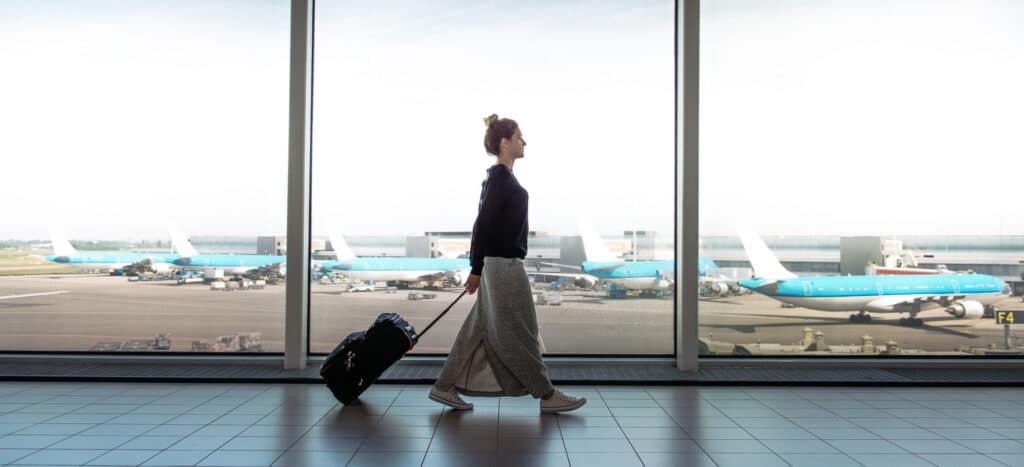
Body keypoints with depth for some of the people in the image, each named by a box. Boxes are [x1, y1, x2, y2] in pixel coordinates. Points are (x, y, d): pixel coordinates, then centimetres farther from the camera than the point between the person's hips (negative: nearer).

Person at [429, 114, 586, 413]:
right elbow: (484, 223, -18)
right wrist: (476, 269, -18)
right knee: (520, 331, -1)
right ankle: (547, 395, 10)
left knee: (479, 330, 12)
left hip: (501, 262, 10)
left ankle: (445, 387, 16)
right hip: (504, 264, -10)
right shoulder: (500, 177, -14)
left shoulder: (500, 177, 16)